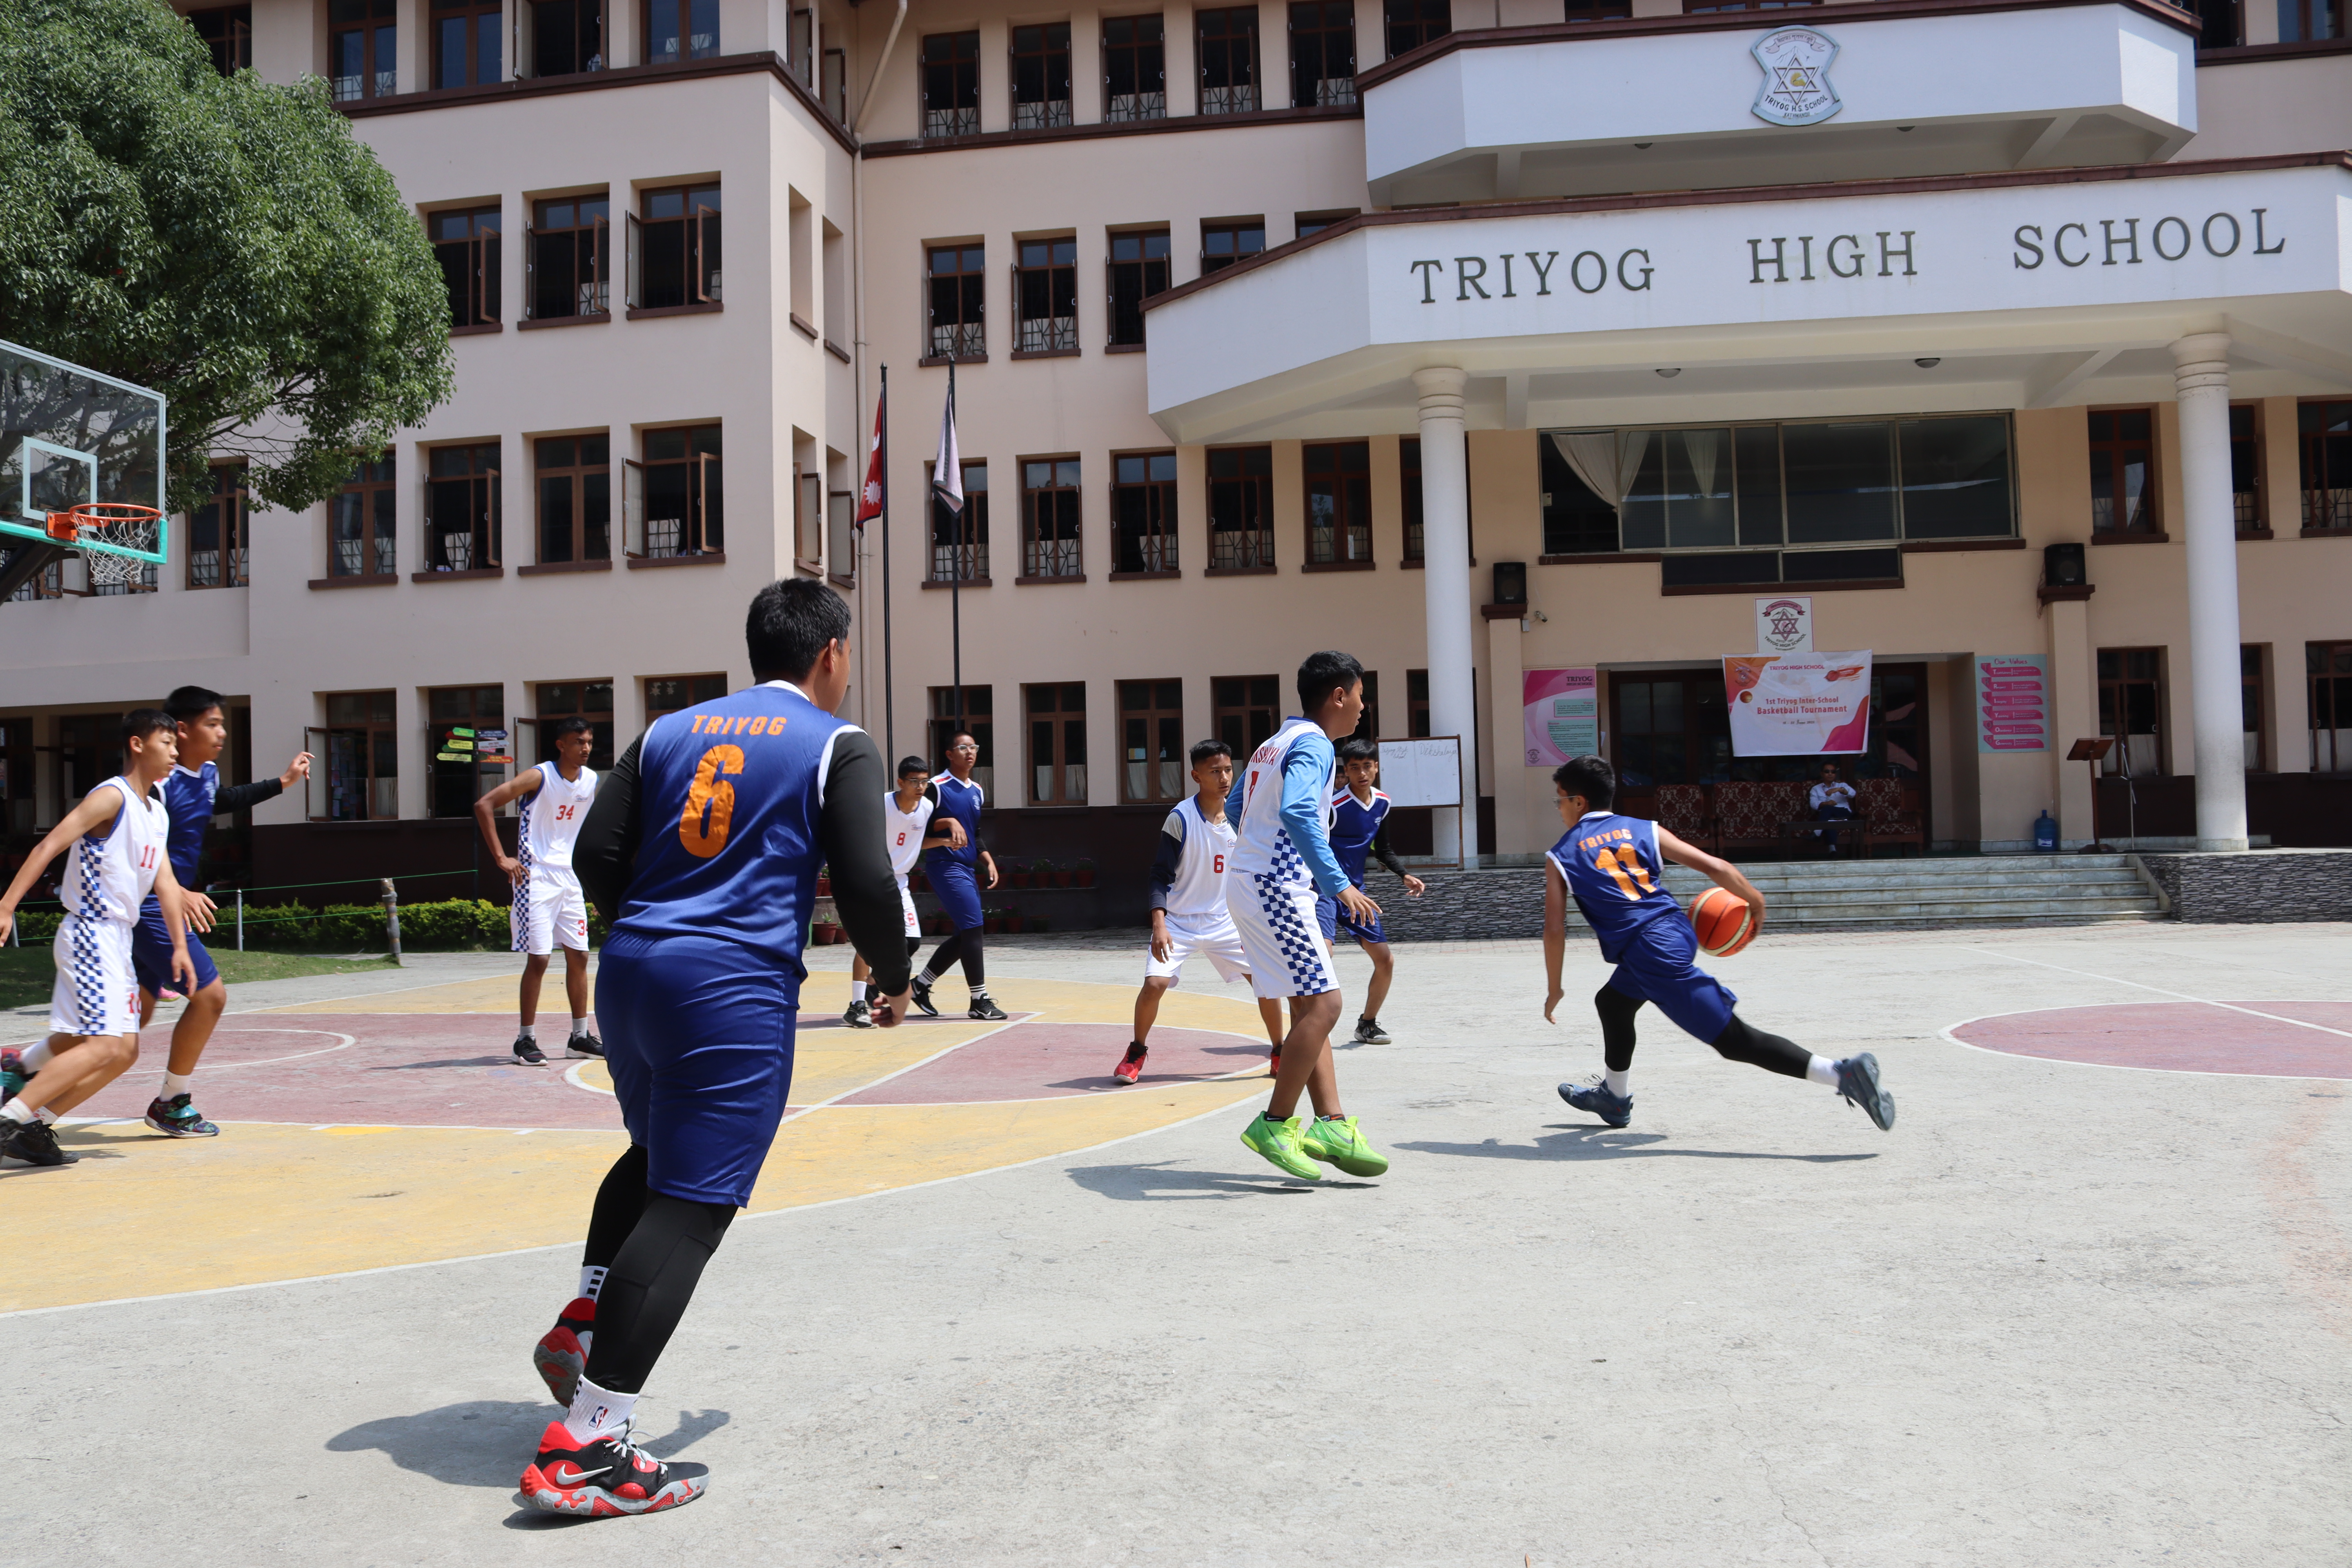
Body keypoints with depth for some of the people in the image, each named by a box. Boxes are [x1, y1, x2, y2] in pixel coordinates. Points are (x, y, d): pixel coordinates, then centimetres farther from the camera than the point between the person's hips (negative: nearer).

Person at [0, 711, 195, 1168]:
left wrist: (180, 947, 11)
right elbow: (49, 846, -17)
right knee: (108, 1045, -18)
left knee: (124, 1052, 10)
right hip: (90, 936, -9)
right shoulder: (112, 797, -11)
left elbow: (165, 882, 15)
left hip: (117, 941, 9)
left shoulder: (157, 814, 16)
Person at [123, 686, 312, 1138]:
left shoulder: (207, 773, 8)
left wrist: (283, 783, 32)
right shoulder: (160, 783, -20)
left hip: (168, 902, 10)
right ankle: (171, 1104, 6)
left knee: (136, 1014, 16)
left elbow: (223, 800, 33)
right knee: (210, 995, -8)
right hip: (151, 907, -10)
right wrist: (177, 893, -32)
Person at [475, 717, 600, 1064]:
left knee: (579, 956, 8)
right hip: (536, 879, -7)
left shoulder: (592, 781, 5)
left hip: (569, 878, 7)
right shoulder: (539, 777, -13)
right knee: (538, 958, -7)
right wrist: (501, 858, -19)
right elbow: (483, 806, -17)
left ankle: (580, 1037, 17)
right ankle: (526, 1040, 3)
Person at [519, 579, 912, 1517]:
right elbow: (865, 884, -8)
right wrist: (894, 979, 9)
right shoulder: (839, 745, 1)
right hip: (735, 991, -7)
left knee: (656, 1154, 30)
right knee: (688, 1207, -4)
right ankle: (581, 1449, -4)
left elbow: (597, 859, 11)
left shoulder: (670, 731, 16)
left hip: (630, 970, 7)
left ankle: (581, 1325, 22)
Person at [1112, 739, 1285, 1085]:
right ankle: (1136, 1053, 7)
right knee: (1155, 983, -18)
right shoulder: (1181, 818, -16)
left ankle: (1280, 1055, 17)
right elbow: (1160, 876, -15)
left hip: (1224, 922, 4)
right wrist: (1159, 924, -25)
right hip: (1179, 922, -4)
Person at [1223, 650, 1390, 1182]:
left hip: (1252, 877, 10)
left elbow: (1235, 807, 26)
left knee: (1309, 1006, 10)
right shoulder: (1313, 745, -13)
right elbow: (1296, 812, -31)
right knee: (1322, 1004, -9)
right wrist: (1338, 883, -32)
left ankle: (1331, 1125, 9)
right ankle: (1275, 1125, -3)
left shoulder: (1276, 743, 17)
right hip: (1274, 887, -10)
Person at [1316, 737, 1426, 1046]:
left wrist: (1405, 875, 7)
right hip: (1326, 890, -7)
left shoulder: (1382, 804, 5)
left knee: (1386, 961, 10)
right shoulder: (1334, 806, -18)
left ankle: (1367, 1024, 31)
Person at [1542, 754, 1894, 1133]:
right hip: (1677, 932, 6)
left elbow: (1555, 930, 0)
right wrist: (1755, 901, 17)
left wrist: (1554, 989, 12)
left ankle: (1843, 1073, -15)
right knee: (1612, 1002, 32)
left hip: (1646, 955, -6)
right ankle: (1614, 1099, 49)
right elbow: (1714, 867, 2)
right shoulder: (1643, 829, 13)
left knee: (1734, 1039, -3)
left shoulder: (1560, 857, 5)